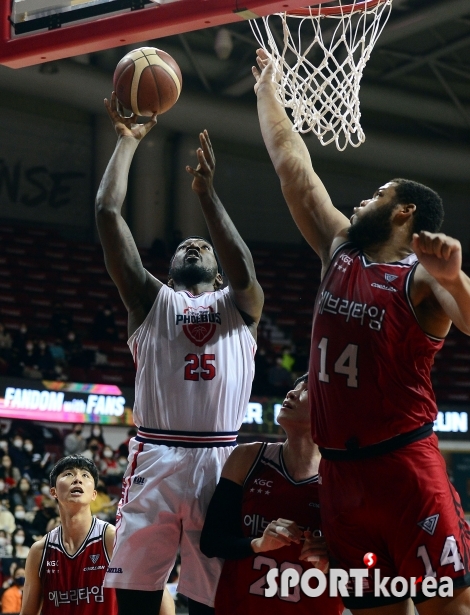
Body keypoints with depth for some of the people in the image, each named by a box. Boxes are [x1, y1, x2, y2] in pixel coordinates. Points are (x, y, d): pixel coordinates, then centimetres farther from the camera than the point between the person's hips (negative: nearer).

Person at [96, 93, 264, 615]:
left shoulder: (239, 306, 18)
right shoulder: (151, 300, 18)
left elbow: (244, 272, -7)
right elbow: (107, 212, 9)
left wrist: (206, 193, -13)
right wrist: (127, 141, 11)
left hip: (219, 462, 0)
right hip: (156, 459, 0)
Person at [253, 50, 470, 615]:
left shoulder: (424, 276, -6)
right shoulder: (339, 252, 12)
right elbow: (291, 164, 19)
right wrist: (266, 90, 24)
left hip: (404, 466, -7)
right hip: (339, 470, 7)